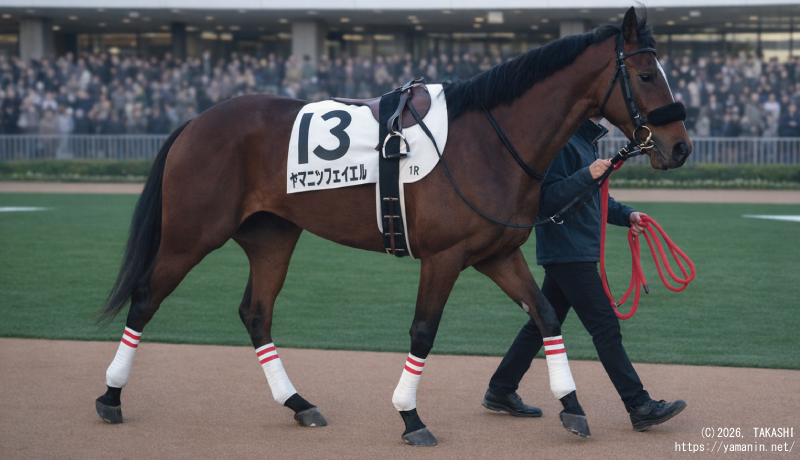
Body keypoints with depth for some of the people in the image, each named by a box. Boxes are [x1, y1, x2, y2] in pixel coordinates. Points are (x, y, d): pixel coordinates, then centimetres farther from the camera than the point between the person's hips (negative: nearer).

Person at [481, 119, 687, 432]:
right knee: (605, 326, -9)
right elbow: (547, 200, -22)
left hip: (578, 251, 10)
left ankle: (501, 392, 23)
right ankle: (640, 407, -7)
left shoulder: (586, 140, 16)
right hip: (567, 251, -10)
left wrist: (626, 215, 12)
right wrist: (587, 175, -31)